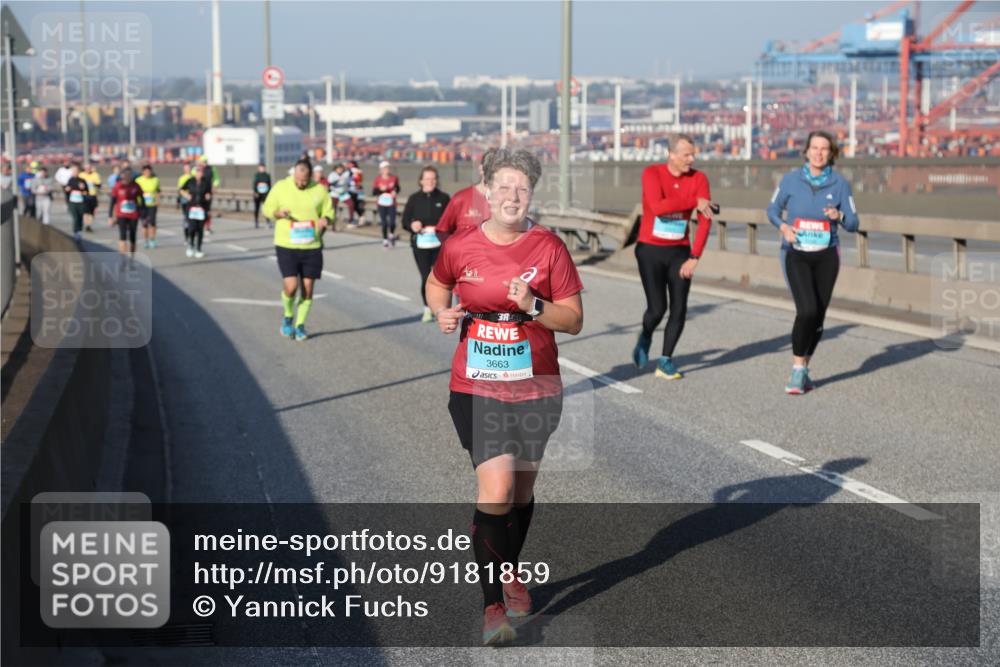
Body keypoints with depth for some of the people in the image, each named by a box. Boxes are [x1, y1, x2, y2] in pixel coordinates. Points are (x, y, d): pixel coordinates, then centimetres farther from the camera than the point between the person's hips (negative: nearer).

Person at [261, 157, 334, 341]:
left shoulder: (320, 190, 0)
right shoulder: (280, 187, -2)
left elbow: (329, 212, 8)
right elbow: (267, 209, 6)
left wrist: (325, 220, -15)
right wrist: (278, 213, -17)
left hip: (312, 247, 2)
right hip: (286, 246, -2)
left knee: (307, 288, 3)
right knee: (291, 286, -13)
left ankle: (300, 325, 21)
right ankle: (288, 316, 17)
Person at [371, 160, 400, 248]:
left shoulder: (394, 178, -3)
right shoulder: (378, 179, -5)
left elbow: (397, 188, 15)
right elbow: (373, 192, -4)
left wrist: (395, 192, -7)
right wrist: (380, 189, -21)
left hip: (391, 203, 0)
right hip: (381, 204, 0)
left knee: (392, 222, -8)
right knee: (384, 223, 3)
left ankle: (391, 235, 23)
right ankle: (385, 240, 21)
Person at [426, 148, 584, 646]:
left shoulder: (549, 247, -5)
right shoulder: (460, 246, -4)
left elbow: (574, 320, -3)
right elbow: (436, 285, 18)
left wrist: (532, 307, -19)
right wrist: (443, 312, -2)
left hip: (535, 386, 2)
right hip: (476, 386, -1)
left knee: (522, 490, 15)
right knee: (496, 489, -14)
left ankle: (511, 573, 41)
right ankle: (492, 605, -4)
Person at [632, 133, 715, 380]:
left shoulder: (699, 179, -5)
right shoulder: (651, 173, -12)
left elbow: (705, 221, -9)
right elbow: (657, 206, -30)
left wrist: (694, 258, -16)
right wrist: (695, 202, -24)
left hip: (679, 252, 3)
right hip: (650, 251, -3)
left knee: (679, 309, -4)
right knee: (657, 308, -9)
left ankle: (665, 362, 11)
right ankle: (645, 338, 25)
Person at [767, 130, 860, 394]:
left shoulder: (840, 184, -3)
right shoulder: (791, 179, -5)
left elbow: (853, 224, 0)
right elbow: (773, 209, 7)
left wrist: (839, 216, -21)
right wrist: (783, 226, -13)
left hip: (826, 256, 2)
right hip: (796, 255, -2)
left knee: (818, 316, 6)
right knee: (807, 310, -19)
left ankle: (803, 370, 26)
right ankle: (797, 370, -3)